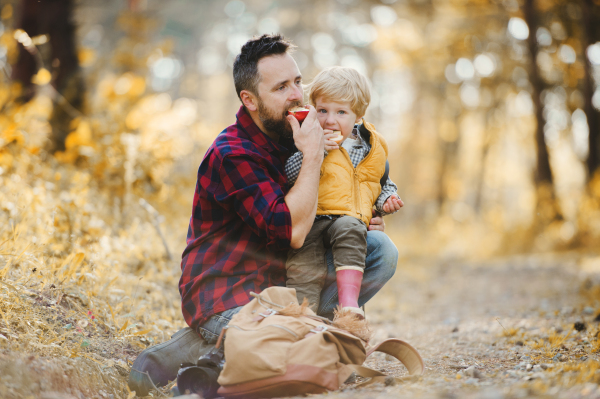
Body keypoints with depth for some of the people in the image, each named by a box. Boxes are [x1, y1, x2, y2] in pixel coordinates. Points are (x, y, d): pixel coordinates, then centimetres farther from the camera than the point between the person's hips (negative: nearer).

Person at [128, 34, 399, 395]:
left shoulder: (292, 135, 9)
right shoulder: (231, 155, -18)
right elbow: (291, 232, -26)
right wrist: (313, 154, -20)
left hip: (284, 283, 8)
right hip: (227, 296, -8)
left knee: (381, 250, -2)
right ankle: (195, 351, -10)